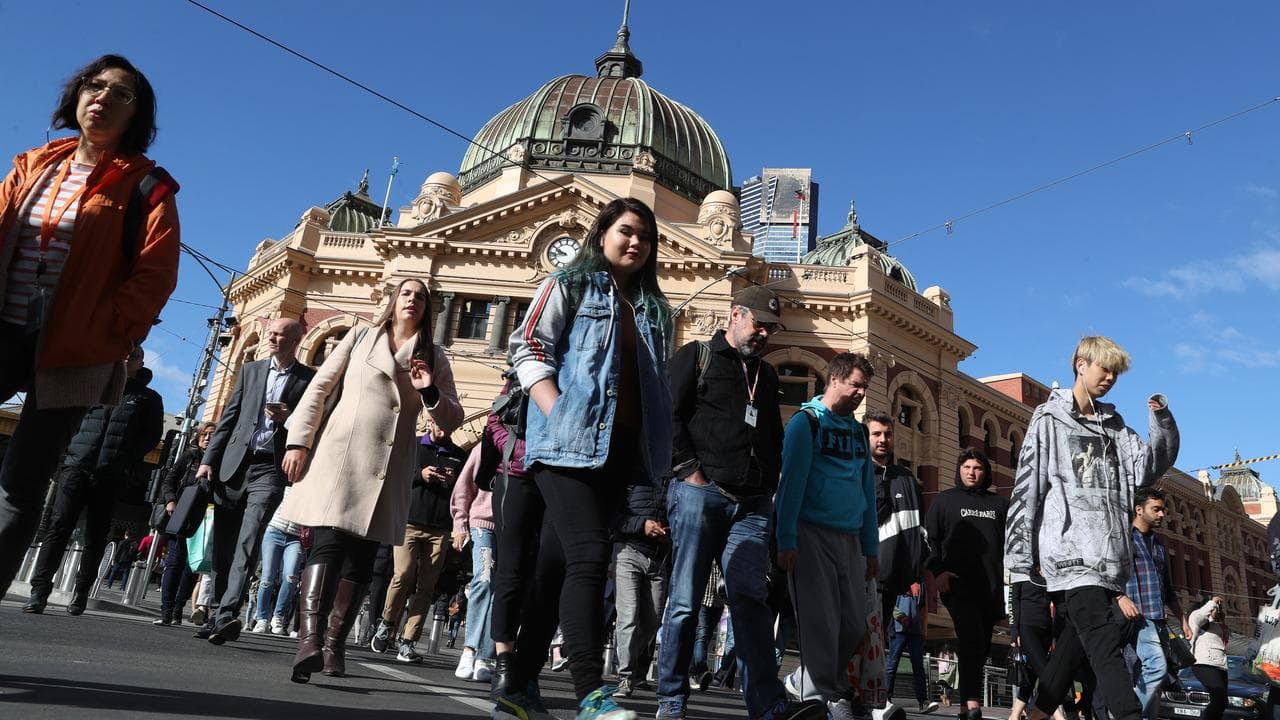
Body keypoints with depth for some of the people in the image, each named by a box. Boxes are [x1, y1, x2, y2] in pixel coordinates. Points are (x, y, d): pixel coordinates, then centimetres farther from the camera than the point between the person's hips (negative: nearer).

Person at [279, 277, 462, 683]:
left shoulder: (434, 358, 14)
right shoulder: (360, 337, 11)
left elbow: (452, 421, 10)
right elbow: (319, 388, 8)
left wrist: (430, 392, -10)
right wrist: (298, 441, -1)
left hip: (390, 469, 2)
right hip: (340, 455, -2)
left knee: (361, 559, 3)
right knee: (329, 544, -16)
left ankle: (334, 644, 8)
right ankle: (309, 639, -27)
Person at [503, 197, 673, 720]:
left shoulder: (653, 308, 23)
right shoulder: (568, 286, 7)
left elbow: (657, 383, 23)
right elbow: (528, 349, -3)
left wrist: (660, 445, 10)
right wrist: (559, 415, -16)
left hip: (622, 449, 6)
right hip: (569, 443, -5)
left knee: (558, 559, 9)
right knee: (589, 557, -18)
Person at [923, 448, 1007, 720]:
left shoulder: (1000, 504, 19)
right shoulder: (944, 500, 12)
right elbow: (929, 539, 5)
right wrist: (935, 572, -8)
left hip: (991, 588, 4)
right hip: (957, 585, -4)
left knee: (982, 648, 6)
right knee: (972, 639, -21)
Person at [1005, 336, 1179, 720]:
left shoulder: (1113, 423, 19)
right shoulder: (1049, 418, 2)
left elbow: (1148, 468, 8)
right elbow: (1027, 487, -3)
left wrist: (1162, 421, -6)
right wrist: (1019, 554, -7)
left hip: (1108, 553, 7)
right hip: (1071, 550, -6)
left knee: (1077, 642, 12)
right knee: (1106, 647, -15)